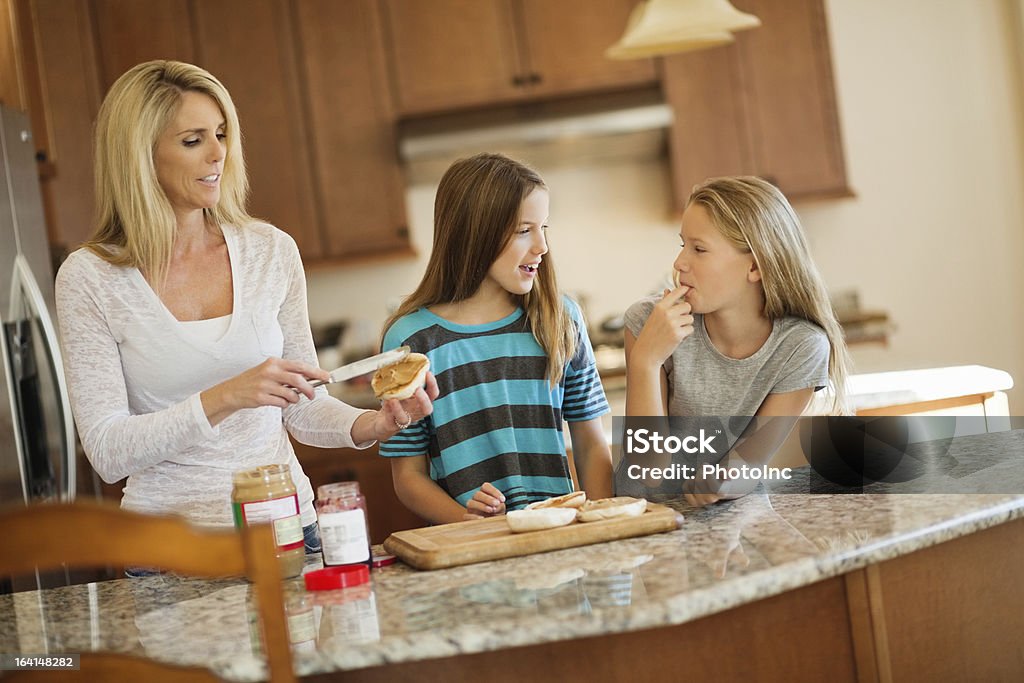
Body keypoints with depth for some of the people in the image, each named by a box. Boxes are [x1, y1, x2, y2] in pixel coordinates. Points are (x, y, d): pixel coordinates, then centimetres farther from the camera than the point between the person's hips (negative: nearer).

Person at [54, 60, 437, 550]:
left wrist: (374, 425, -8)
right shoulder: (89, 278, -6)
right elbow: (108, 453, -11)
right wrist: (225, 398, -22)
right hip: (173, 541, -2)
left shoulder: (271, 251, 3)